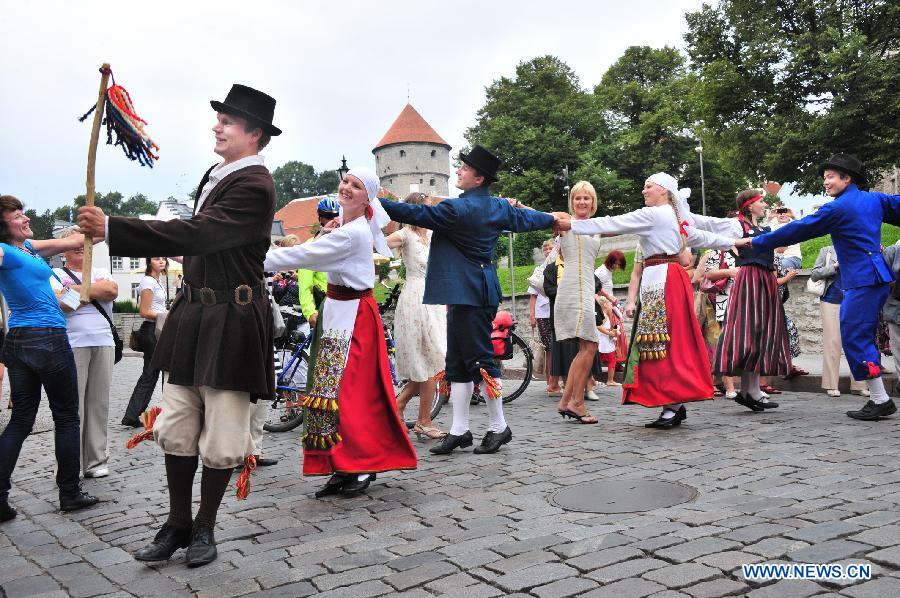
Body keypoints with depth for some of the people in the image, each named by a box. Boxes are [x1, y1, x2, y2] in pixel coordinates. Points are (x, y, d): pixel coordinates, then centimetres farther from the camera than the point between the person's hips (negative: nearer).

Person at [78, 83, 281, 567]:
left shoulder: (254, 186, -16)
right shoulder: (215, 176, 13)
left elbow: (196, 234, -26)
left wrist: (111, 228, -25)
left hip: (230, 323, -8)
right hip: (192, 314, 9)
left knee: (219, 436, 4)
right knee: (176, 428, 12)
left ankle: (204, 528, 22)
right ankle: (177, 523, 26)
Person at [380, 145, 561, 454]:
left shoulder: (459, 208, -15)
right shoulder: (498, 207, 12)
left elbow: (415, 213, -16)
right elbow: (526, 218, 27)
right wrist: (554, 218, 46)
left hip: (469, 294, -10)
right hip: (469, 292, 10)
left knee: (480, 359, -2)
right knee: (457, 362, 11)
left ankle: (499, 427, 9)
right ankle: (459, 430, 16)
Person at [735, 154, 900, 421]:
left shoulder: (838, 208, -9)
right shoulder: (874, 199, 13)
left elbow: (796, 230, -7)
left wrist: (755, 242, -1)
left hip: (862, 281, -9)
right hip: (877, 276, 9)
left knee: (854, 337, -7)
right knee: (862, 338, 12)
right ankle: (877, 398, 15)